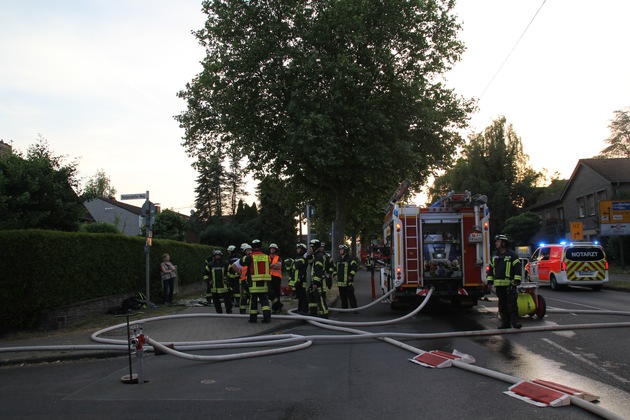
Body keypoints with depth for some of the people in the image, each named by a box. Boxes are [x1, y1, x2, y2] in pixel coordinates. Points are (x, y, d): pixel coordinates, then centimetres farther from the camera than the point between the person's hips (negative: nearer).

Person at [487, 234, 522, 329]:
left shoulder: (512, 255, -2)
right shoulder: (494, 256, 16)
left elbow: (517, 268, -6)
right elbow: (491, 269, 20)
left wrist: (517, 280, -13)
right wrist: (490, 280, 12)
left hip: (510, 284, -6)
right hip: (498, 285, 6)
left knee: (512, 304, -8)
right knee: (502, 305, 9)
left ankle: (515, 321, -5)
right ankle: (505, 322, 14)